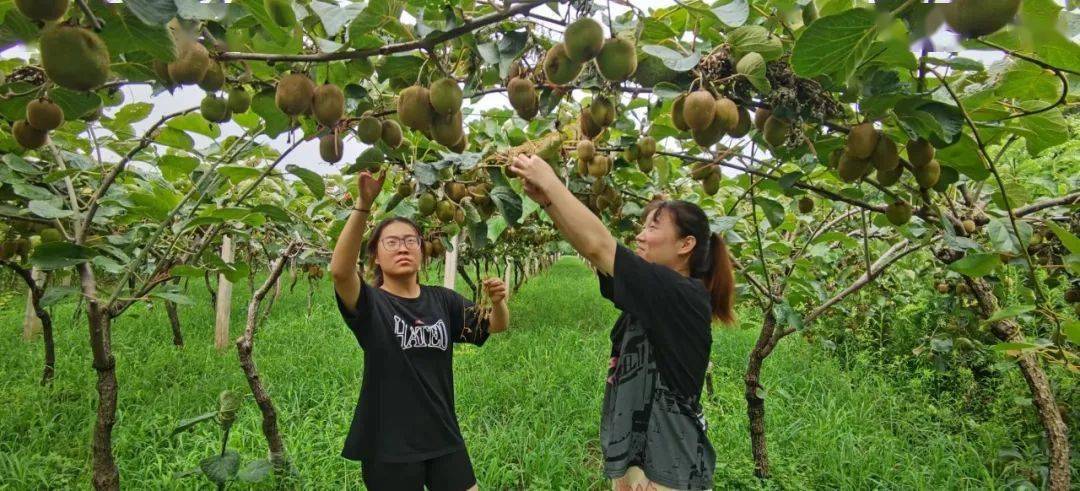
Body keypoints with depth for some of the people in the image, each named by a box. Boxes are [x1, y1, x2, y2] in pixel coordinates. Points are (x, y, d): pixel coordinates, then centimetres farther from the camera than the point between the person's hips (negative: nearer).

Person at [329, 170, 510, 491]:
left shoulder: (442, 300, 5)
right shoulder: (371, 304, -8)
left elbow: (497, 326, 6)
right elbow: (340, 270, -27)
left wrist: (497, 302, -17)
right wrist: (364, 204, -38)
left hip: (443, 439, 4)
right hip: (388, 446, -3)